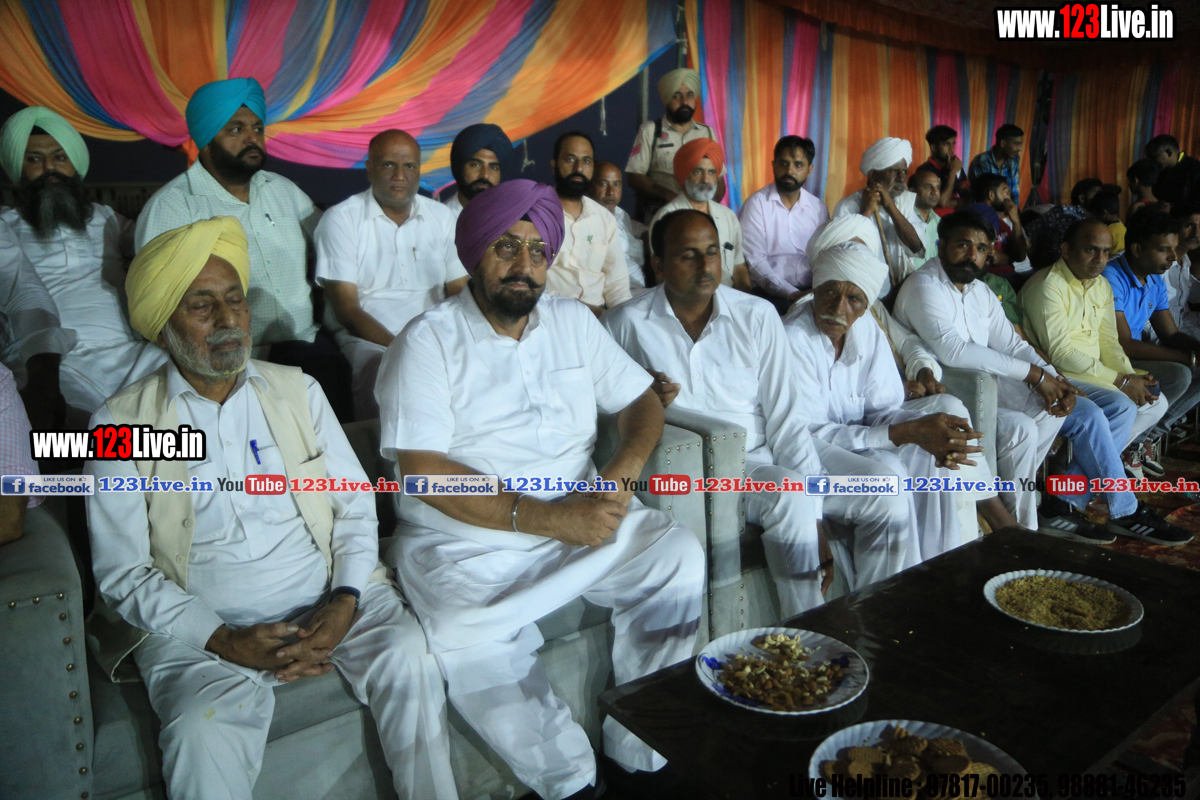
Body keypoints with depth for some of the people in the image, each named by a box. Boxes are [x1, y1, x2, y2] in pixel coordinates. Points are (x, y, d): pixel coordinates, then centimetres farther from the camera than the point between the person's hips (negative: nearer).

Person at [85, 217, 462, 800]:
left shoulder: (297, 390, 11)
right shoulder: (121, 425, 2)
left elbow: (355, 504, 8)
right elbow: (121, 572, -2)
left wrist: (344, 600, -9)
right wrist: (224, 641, -14)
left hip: (326, 602, 3)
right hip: (198, 623, -2)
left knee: (407, 656, -23)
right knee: (206, 734, -31)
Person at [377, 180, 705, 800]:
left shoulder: (573, 322, 12)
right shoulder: (427, 342, -4)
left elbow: (643, 403, 13)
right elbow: (424, 472, -14)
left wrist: (622, 472, -10)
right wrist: (548, 518, -22)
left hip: (581, 515, 4)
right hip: (467, 540, -4)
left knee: (681, 560, -17)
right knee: (467, 639, -31)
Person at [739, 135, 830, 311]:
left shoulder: (818, 208, 13)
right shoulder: (757, 203, -1)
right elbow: (754, 260, -9)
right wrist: (792, 294, -17)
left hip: (812, 292, 5)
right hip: (772, 294, -4)